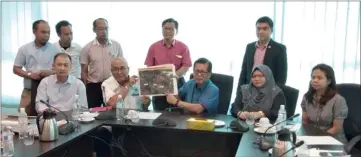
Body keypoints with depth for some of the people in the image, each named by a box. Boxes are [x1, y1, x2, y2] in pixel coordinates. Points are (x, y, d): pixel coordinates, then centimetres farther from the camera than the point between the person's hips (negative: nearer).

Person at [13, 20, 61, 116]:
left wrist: (51, 72, -14)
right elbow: (16, 69, 8)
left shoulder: (55, 50, 2)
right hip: (29, 91, 1)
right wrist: (30, 75, -9)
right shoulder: (24, 49, 5)